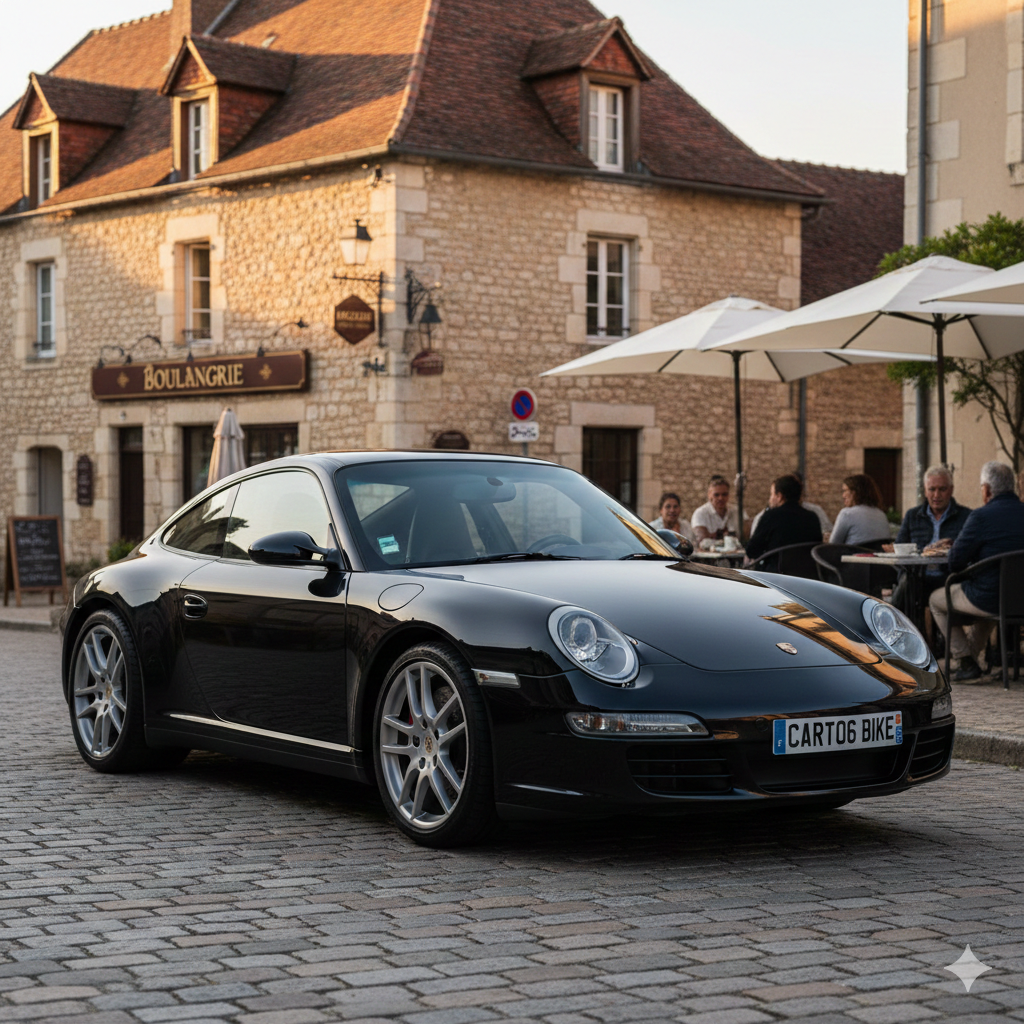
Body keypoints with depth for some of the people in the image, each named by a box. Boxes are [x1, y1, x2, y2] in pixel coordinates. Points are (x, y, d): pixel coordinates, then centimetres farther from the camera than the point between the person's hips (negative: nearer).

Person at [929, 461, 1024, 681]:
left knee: (936, 599, 21)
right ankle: (971, 655, 49)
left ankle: (966, 661, 15)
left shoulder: (981, 516, -18)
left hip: (989, 600, -7)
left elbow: (955, 563, -16)